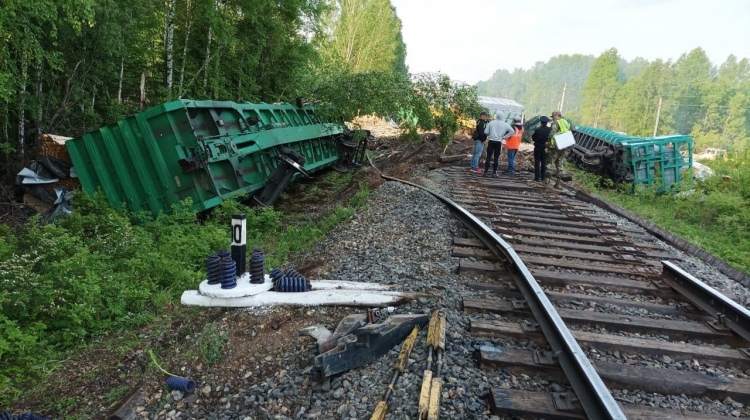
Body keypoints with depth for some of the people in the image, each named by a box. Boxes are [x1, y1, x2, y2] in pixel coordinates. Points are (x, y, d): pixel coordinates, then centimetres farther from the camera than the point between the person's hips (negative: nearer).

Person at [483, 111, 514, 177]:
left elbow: (486, 132, -1)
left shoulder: (491, 122, 1)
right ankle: (494, 173, 3)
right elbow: (512, 131, -4)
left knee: (488, 157, 4)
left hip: (491, 141, 1)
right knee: (496, 158, 4)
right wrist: (505, 137, 0)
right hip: (498, 142, -1)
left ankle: (486, 171, 2)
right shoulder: (505, 124, 0)